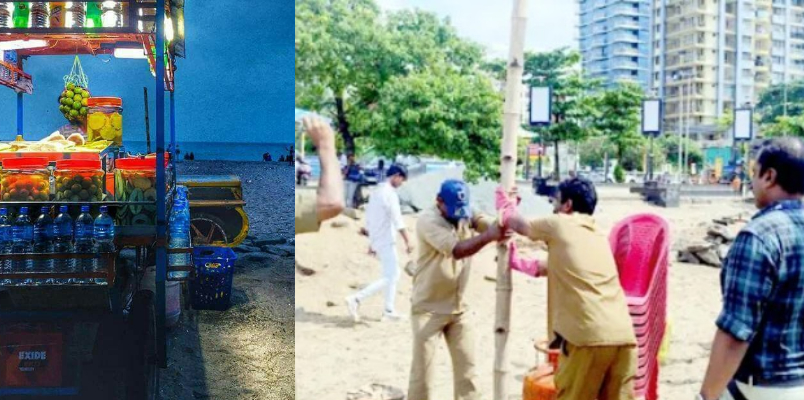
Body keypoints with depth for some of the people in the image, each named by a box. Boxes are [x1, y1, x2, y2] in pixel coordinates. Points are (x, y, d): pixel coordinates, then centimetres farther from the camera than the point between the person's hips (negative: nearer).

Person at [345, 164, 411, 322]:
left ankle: (389, 311, 17)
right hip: (386, 241, -10)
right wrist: (408, 241, -18)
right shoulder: (390, 193, -13)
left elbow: (369, 220, 18)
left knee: (393, 275, 15)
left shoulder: (376, 192, 15)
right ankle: (356, 299, -16)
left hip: (377, 241, 10)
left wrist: (372, 243, 21)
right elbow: (398, 221, -19)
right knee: (389, 277, -8)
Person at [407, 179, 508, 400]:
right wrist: (488, 236, -46)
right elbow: (457, 250, -33)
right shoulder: (428, 221, -19)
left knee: (467, 368, 12)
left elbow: (494, 225, -15)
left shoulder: (467, 214, 1)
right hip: (429, 309, -6)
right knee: (423, 372, 1)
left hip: (458, 308, 6)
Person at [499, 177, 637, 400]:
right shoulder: (599, 235, 26)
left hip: (587, 337, -6)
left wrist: (505, 205, 45)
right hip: (623, 336, 6)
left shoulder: (558, 225, 6)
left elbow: (518, 225, 24)